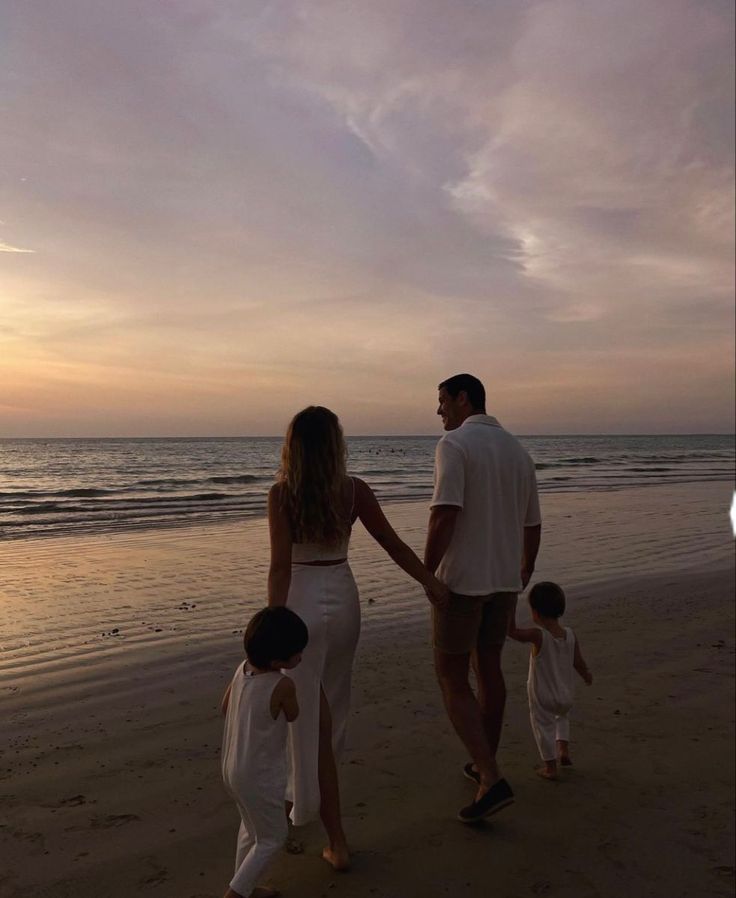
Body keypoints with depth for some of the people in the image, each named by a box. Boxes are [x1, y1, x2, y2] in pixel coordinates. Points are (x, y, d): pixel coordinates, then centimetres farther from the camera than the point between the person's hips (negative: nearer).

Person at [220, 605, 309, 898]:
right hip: (261, 777, -7)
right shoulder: (283, 686, -29)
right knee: (272, 837, 15)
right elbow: (292, 716, -8)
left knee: (252, 828, 28)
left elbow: (225, 707, 7)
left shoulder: (242, 669, -8)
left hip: (232, 768, 8)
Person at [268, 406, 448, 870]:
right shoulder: (354, 490, -5)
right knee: (330, 705, 26)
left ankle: (338, 841, 8)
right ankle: (304, 796, 50)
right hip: (344, 600, 4)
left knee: (313, 717, 3)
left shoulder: (282, 493, -13)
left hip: (303, 602, -4)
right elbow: (393, 543, -1)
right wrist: (431, 582, 11)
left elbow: (281, 566, -17)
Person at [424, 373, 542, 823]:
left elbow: (444, 516, -26)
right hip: (504, 579, 7)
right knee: (488, 667, 20)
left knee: (451, 678, 2)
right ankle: (486, 765, 31)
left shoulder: (454, 445, -15)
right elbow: (533, 526, 14)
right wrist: (525, 570, 30)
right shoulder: (519, 452, 8)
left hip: (462, 579, -7)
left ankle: (492, 779, -6)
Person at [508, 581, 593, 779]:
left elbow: (511, 631, -27)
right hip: (565, 695, 5)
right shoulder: (570, 635, -10)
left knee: (544, 726, 14)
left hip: (541, 697, -5)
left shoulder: (538, 635, -25)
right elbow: (579, 663, -1)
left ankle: (551, 767, 21)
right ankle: (564, 750, 25)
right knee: (562, 716, 34)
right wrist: (587, 676, 19)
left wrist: (512, 604, -25)